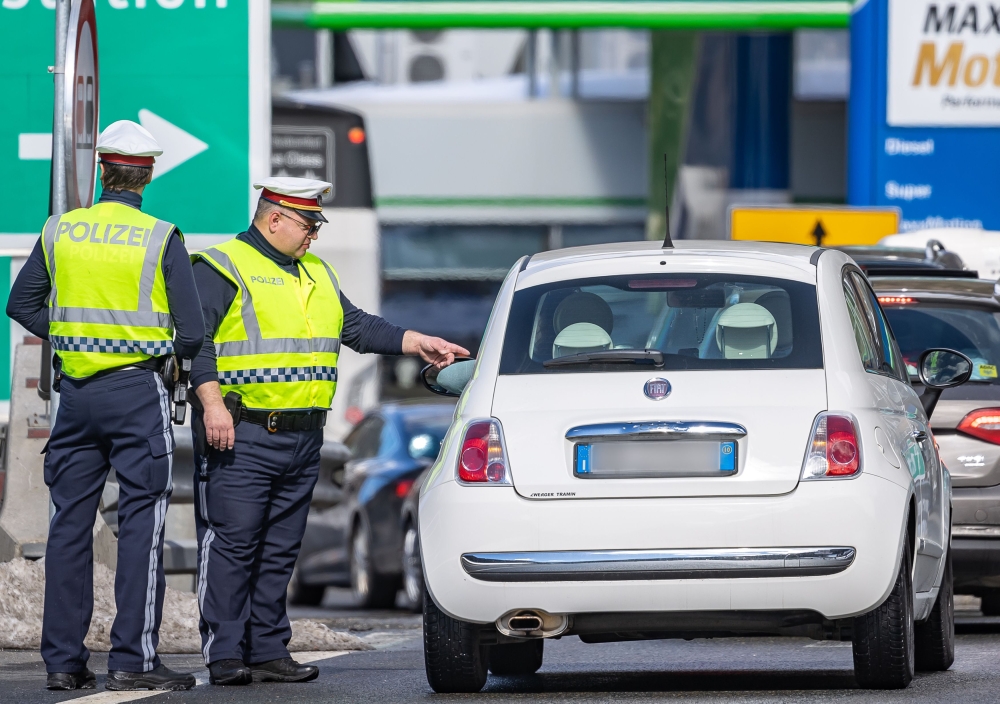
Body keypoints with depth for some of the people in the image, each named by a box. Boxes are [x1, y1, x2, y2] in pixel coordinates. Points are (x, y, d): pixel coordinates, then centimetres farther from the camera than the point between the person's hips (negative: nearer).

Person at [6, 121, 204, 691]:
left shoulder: (60, 232, 3)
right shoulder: (161, 239, -8)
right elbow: (193, 332, -8)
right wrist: (173, 352, 13)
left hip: (76, 389, 4)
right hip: (137, 388, -4)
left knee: (71, 522, 8)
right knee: (142, 522, -1)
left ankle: (64, 659, 8)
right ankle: (134, 659, -6)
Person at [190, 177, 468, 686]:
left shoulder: (316, 275, 20)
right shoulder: (222, 268, -5)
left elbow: (357, 327, 24)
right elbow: (194, 336, -13)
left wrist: (418, 343, 12)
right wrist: (211, 400, -23)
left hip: (303, 438, 8)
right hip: (242, 435, -8)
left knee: (280, 551, 9)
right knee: (231, 546, -8)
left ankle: (269, 652, 13)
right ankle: (225, 656, -8)